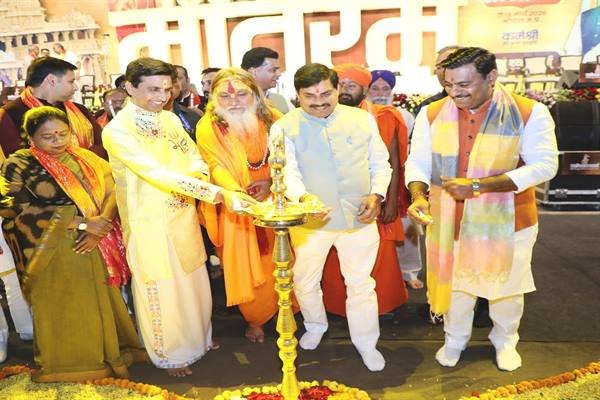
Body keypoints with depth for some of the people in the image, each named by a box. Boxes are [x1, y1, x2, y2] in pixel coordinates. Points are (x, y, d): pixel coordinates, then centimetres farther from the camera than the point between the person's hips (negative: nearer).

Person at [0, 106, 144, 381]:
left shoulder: (86, 158, 7)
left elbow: (112, 190, -1)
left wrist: (101, 224, -21)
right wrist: (82, 223, -19)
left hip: (95, 247, 3)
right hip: (53, 255, -3)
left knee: (101, 305, 12)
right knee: (64, 313, 8)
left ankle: (109, 355, 31)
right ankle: (70, 367, 29)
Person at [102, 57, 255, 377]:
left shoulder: (170, 118, 1)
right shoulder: (116, 131, -19)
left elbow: (194, 156, 6)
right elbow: (158, 173, -31)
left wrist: (194, 177, -19)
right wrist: (218, 193, -38)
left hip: (183, 216, 6)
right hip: (150, 223, -6)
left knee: (193, 282, 20)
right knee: (162, 289, 12)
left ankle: (197, 338, 45)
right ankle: (169, 353, 35)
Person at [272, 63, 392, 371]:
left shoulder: (363, 120, 3)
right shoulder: (284, 127, -5)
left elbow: (380, 164, 9)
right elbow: (287, 171, -15)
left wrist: (377, 194, -8)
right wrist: (303, 196, -34)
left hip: (359, 217, 1)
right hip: (309, 220, 0)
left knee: (361, 283, 12)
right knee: (305, 282, 17)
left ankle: (366, 343, 34)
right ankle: (315, 326, 47)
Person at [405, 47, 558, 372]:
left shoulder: (530, 113, -13)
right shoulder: (432, 114, -6)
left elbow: (544, 166, -17)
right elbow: (418, 162, -3)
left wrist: (478, 185, -26)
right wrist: (418, 196, -24)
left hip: (506, 222, -1)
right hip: (449, 221, 2)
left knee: (506, 285, 19)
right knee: (455, 283, 18)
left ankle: (505, 340, 47)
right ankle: (454, 339, 43)